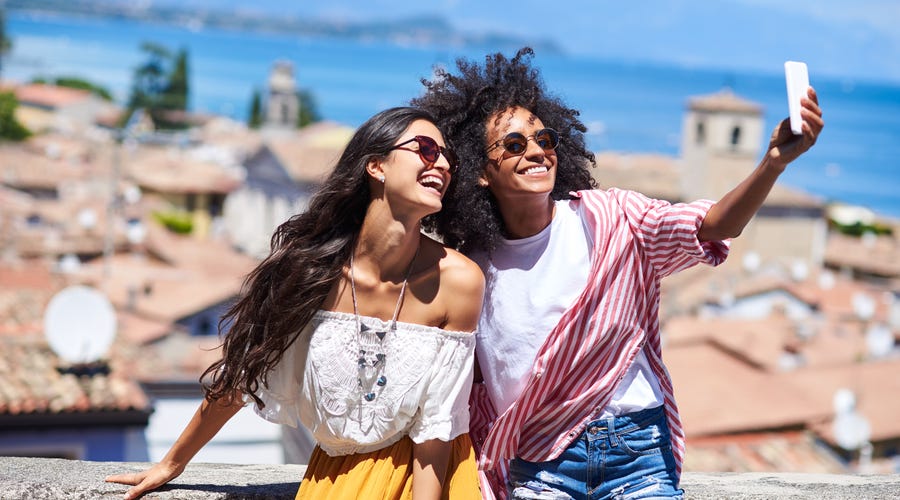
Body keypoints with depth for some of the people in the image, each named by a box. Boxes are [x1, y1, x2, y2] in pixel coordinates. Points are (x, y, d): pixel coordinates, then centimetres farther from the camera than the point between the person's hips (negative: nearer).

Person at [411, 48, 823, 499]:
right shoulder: (472, 266, -1)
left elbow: (713, 225, -20)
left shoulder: (609, 217, -5)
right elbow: (465, 386, 9)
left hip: (638, 452, -1)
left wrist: (774, 162, -36)